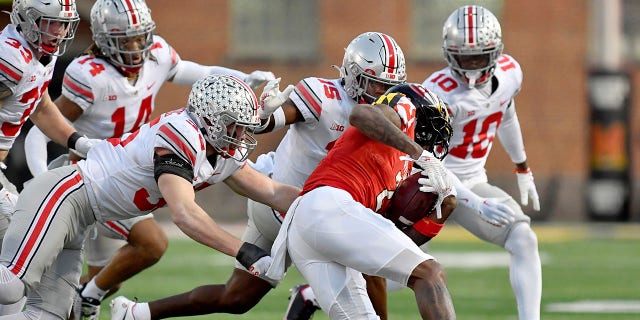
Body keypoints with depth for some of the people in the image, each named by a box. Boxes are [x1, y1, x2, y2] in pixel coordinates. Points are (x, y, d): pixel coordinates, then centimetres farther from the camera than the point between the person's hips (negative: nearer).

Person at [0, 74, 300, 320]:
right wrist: (243, 252, -32)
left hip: (74, 226, 10)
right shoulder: (182, 137, -21)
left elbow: (273, 192, 16)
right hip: (61, 194, -10)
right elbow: (183, 213, -31)